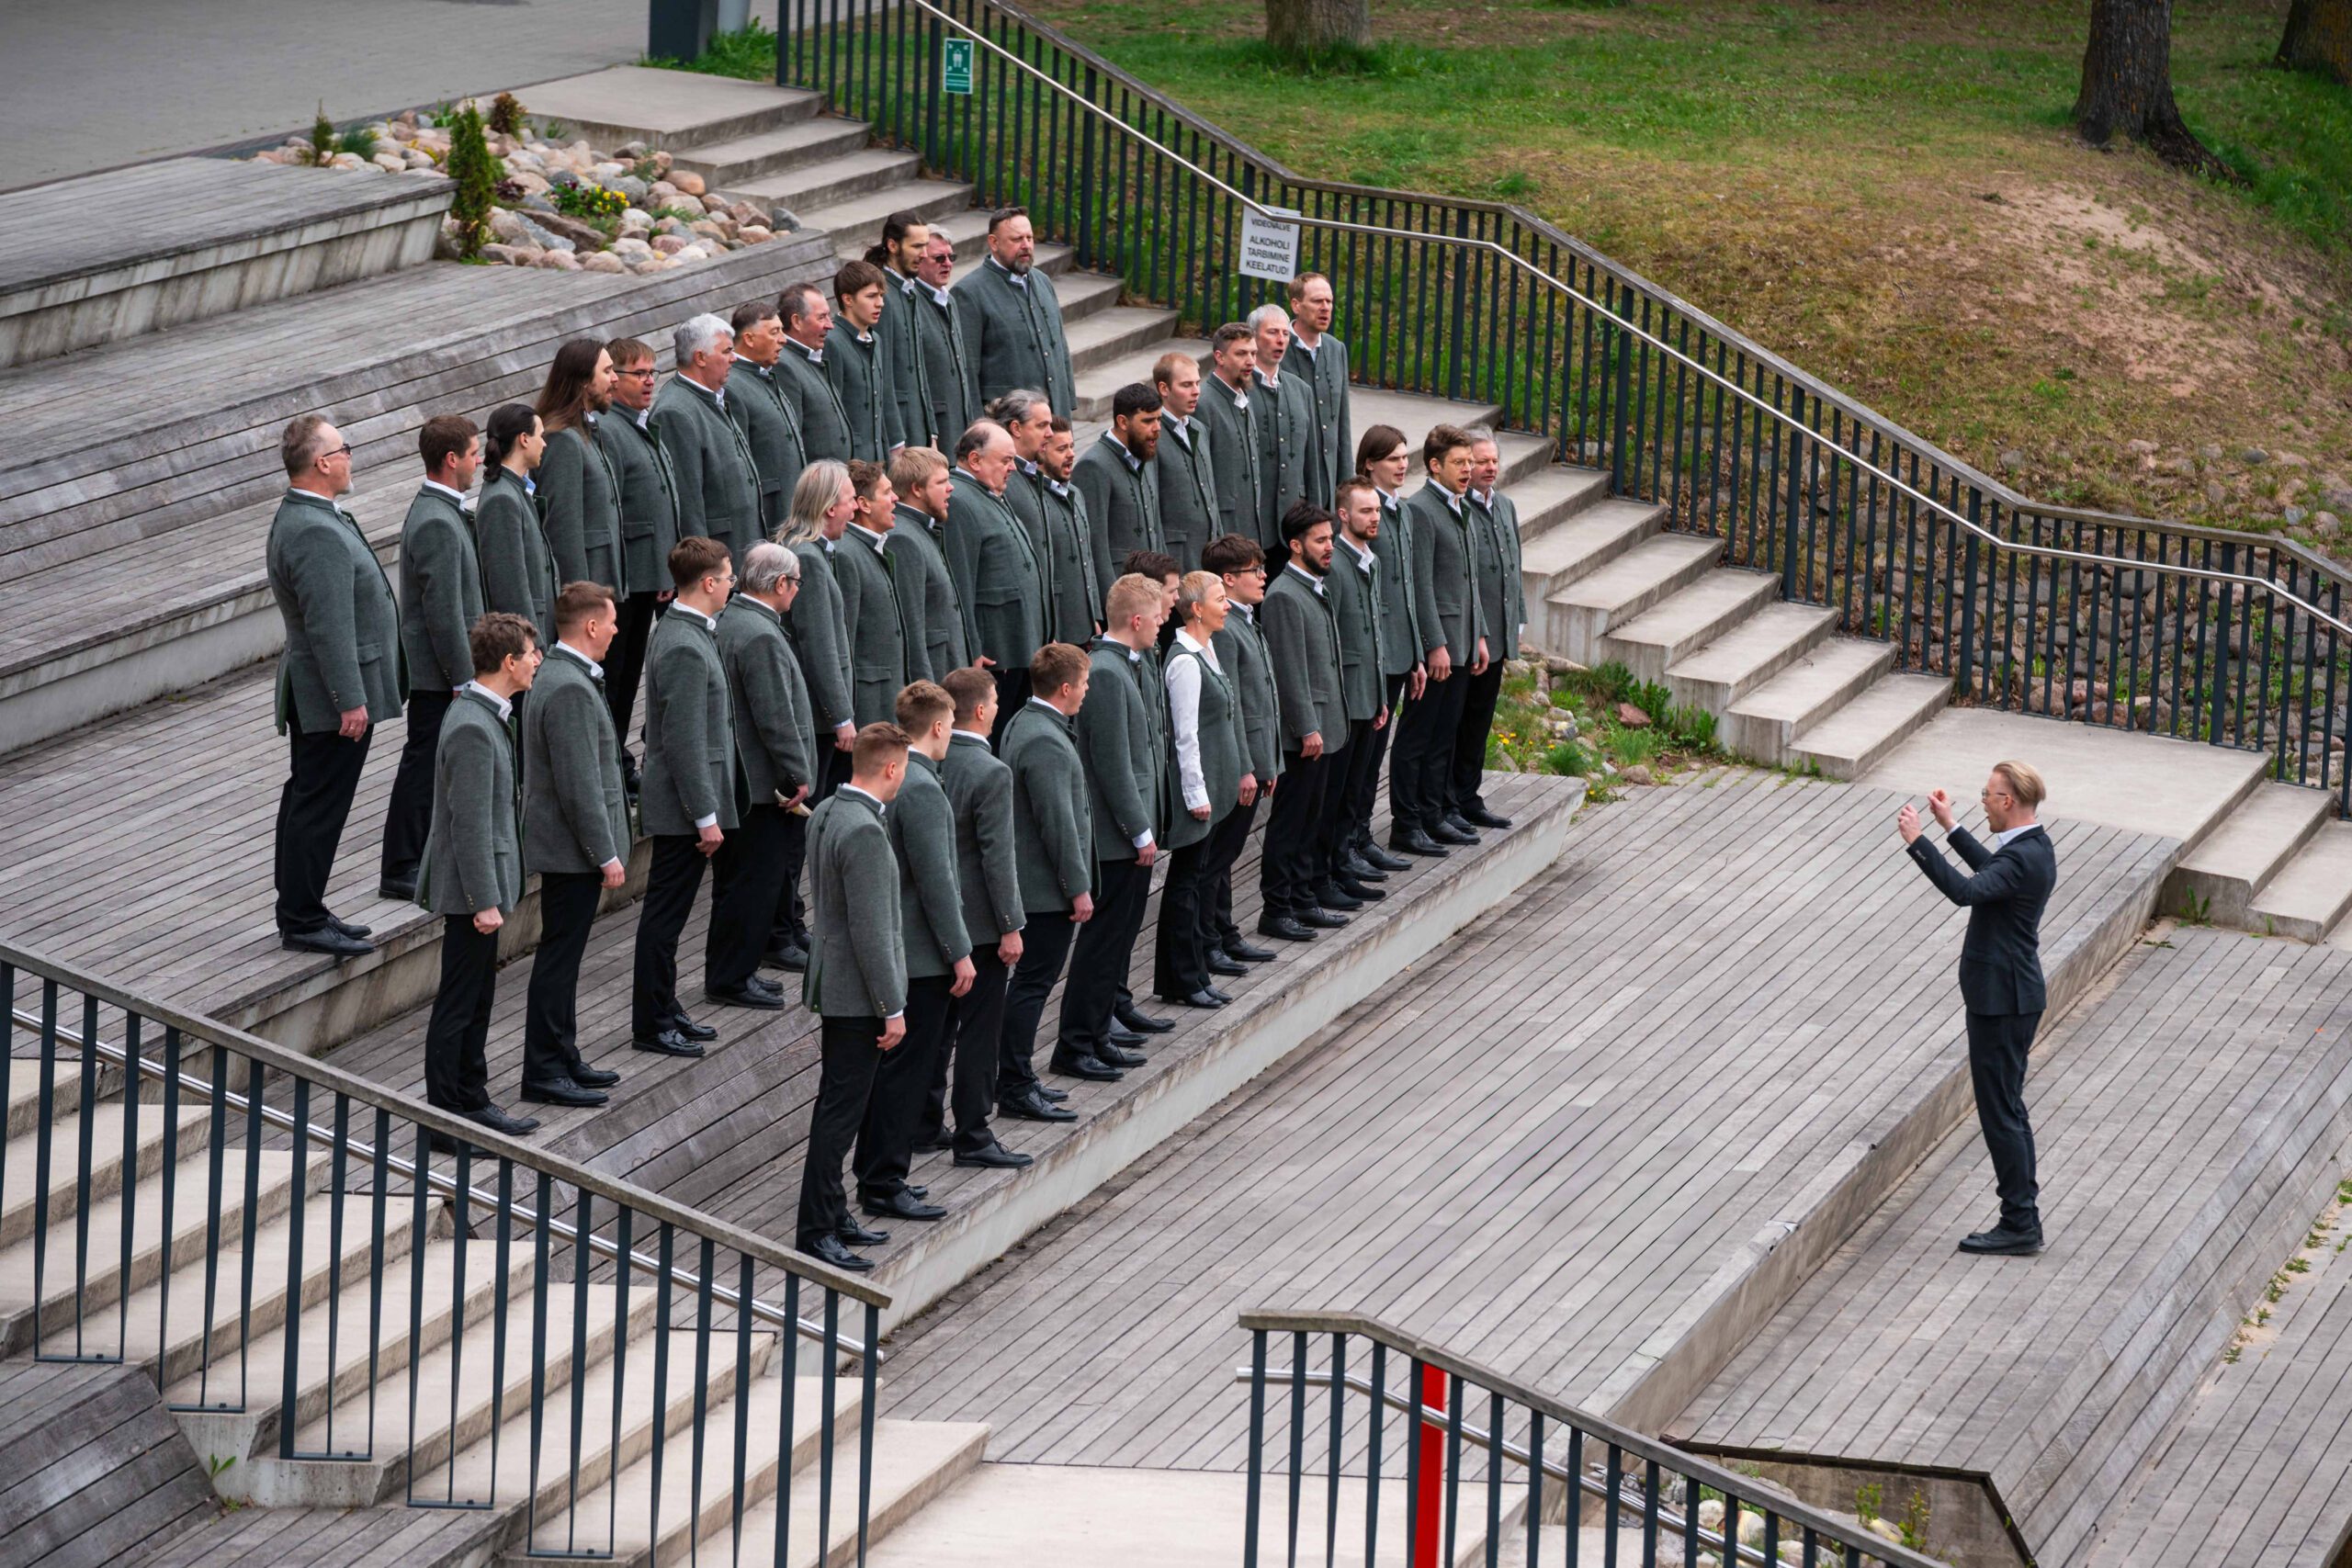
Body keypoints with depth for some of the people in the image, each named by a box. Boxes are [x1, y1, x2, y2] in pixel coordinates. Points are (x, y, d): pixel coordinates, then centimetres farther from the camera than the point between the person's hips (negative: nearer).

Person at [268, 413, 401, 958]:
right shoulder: (316, 533, -24)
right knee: (319, 807, -4)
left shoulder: (299, 517, 11)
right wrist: (350, 700, -24)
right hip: (332, 698, -11)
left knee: (307, 802, 16)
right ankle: (302, 921, 1)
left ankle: (298, 912, 24)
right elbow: (329, 624, -26)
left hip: (313, 696, 11)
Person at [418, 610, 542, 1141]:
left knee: (477, 998, 18)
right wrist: (484, 900, -23)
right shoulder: (472, 728, -24)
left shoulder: (482, 713, 9)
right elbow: (470, 823, -24)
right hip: (470, 883, -10)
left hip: (480, 880, 10)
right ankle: (444, 1116, 4)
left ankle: (472, 1101, 28)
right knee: (457, 1005, -2)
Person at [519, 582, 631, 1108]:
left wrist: (606, 848, 23)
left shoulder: (556, 674, 11)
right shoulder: (570, 689, -22)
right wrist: (606, 854, -19)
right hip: (572, 847, -10)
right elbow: (579, 785, -23)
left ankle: (563, 1060, 24)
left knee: (563, 954, 16)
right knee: (559, 956, -5)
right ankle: (543, 1073, 0)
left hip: (565, 846, 10)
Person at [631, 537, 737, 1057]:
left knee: (667, 912, 17)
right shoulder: (685, 648, -23)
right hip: (682, 805, -10)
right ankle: (651, 1025, 6)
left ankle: (664, 1011, 27)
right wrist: (705, 817, -20)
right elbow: (685, 742, -24)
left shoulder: (682, 631, 10)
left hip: (682, 804, 10)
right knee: (664, 915, -1)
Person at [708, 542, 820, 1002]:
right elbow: (775, 718, -22)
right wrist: (796, 776, -14)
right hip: (762, 783, -10)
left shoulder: (726, 620, 9)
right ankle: (732, 977, 3)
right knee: (756, 881, -2)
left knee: (737, 880, 17)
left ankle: (728, 971, 24)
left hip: (732, 776, 10)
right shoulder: (761, 637, -22)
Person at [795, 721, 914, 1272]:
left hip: (831, 977, 10)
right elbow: (871, 930, -23)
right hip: (857, 990, -10)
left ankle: (832, 1215, 26)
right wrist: (893, 1009, -18)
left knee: (837, 1103, 17)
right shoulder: (864, 832, -23)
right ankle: (816, 1230, -1)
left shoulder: (826, 812, 7)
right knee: (841, 1110, -5)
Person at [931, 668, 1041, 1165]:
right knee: (979, 1031, 0)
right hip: (978, 920, -7)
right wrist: (1010, 927, -13)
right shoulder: (991, 774, -21)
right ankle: (973, 1137, 4)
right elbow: (997, 857, -20)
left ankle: (926, 1124, 24)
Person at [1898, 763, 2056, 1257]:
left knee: (2000, 1110, -3)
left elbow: (1965, 890, -38)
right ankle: (2023, 1211, 25)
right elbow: (1993, 871, 30)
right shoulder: (2038, 847, 8)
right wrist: (1951, 828, 33)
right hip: (2018, 993, 10)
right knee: (2008, 1107, 18)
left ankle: (2019, 1225, 2)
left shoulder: (2023, 859, -23)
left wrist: (1917, 842, -34)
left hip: (2000, 1000, -10)